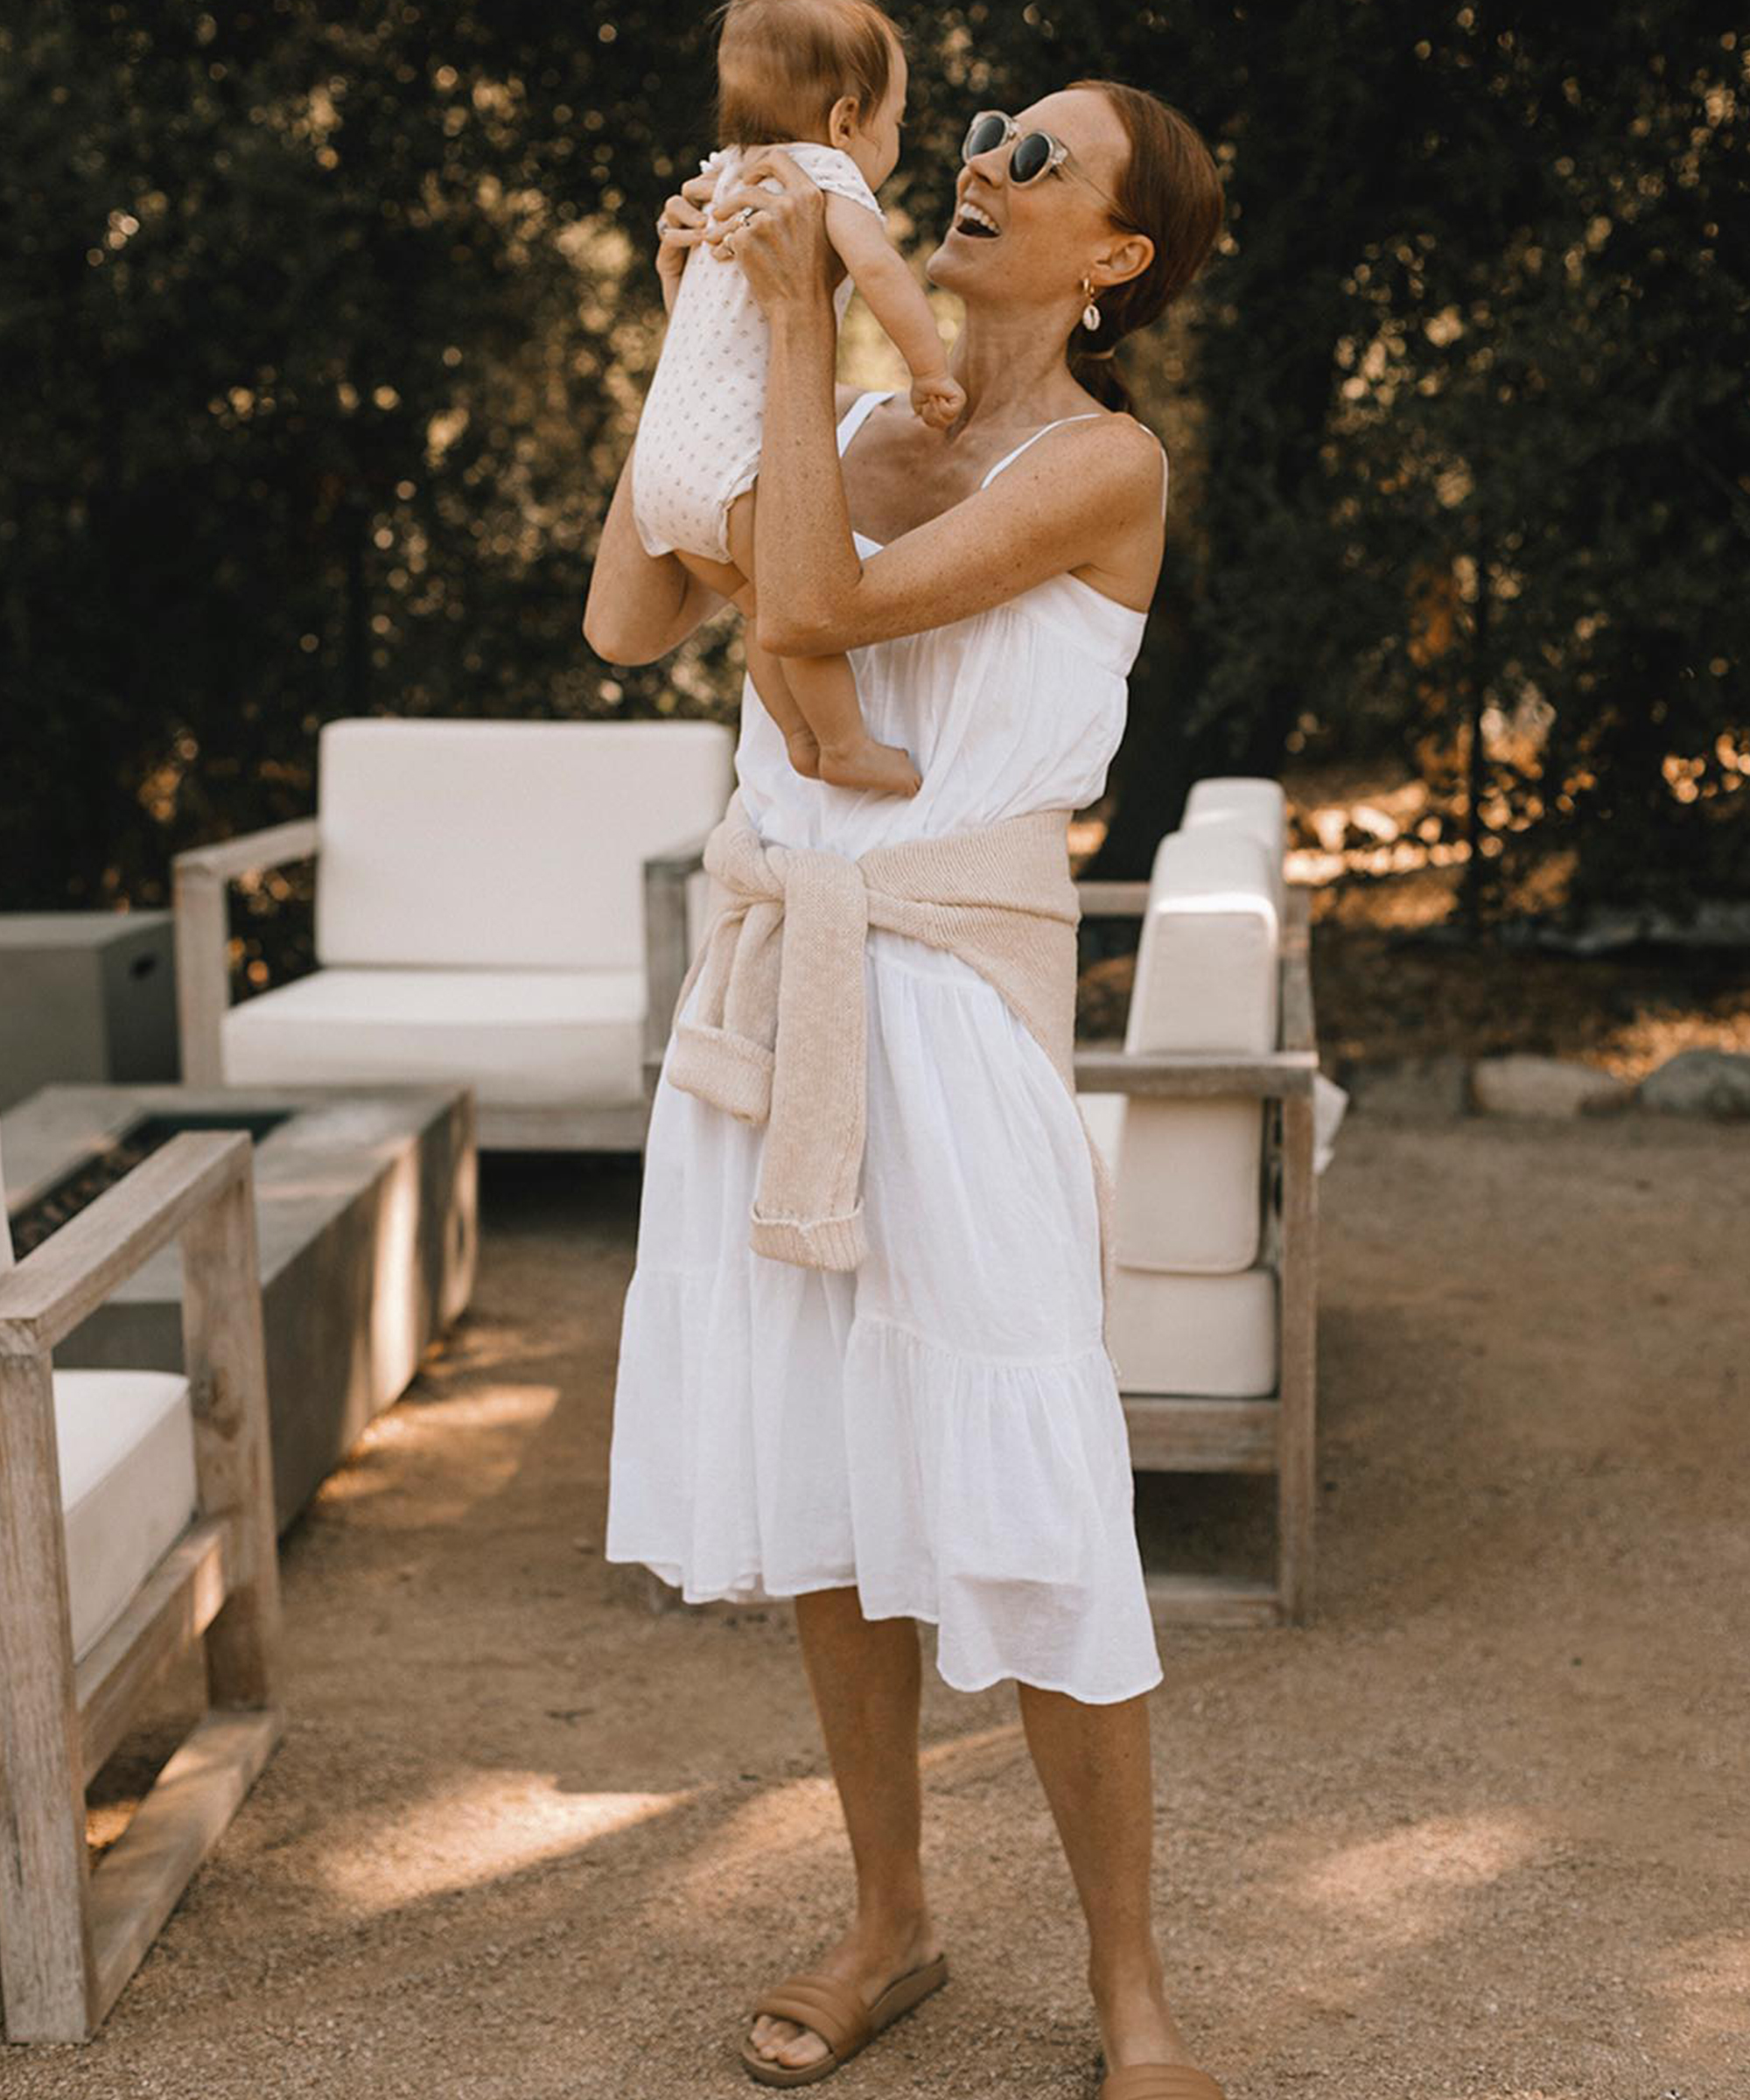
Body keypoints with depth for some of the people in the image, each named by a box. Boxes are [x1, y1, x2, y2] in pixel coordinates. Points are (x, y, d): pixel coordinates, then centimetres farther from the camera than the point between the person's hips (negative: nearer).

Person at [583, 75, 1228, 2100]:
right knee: (817, 1490, 13)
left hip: (946, 1003, -6)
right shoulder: (864, 416, 14)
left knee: (1020, 1516, -3)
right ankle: (890, 1918, 29)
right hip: (765, 981, 7)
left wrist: (796, 315, -14)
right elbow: (631, 622, 6)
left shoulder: (1105, 461, -6)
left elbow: (813, 608, -18)